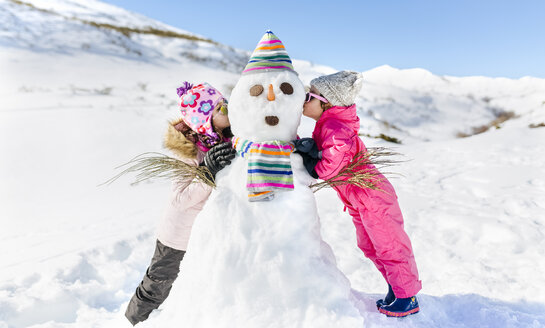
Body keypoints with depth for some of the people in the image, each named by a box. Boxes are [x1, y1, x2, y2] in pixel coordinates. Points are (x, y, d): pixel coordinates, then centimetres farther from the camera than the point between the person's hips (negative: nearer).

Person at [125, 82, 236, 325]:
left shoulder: (226, 140, -8)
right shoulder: (188, 149, -26)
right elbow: (179, 199, -30)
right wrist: (208, 174, -43)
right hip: (179, 238, -5)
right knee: (156, 289, 16)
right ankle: (131, 320, 43)